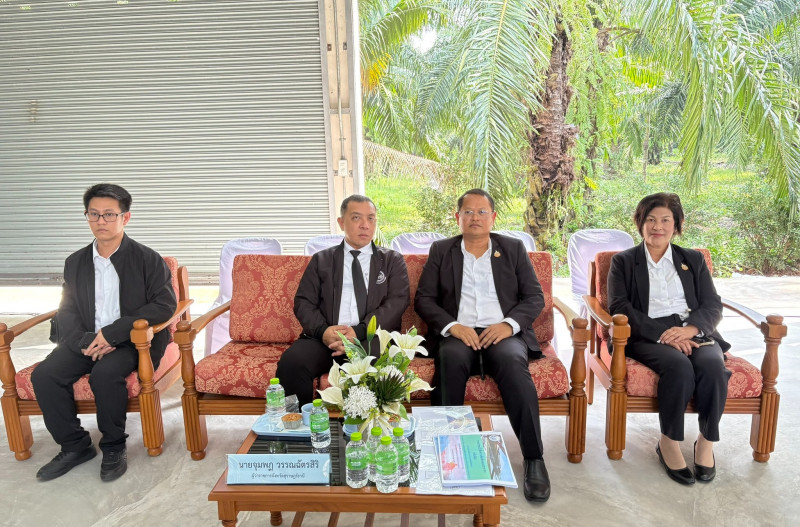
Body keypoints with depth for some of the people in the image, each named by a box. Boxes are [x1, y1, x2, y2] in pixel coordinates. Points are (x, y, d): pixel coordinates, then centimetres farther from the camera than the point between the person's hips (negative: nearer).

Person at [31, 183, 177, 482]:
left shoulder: (147, 259, -4)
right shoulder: (75, 262, 12)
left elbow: (165, 305, -13)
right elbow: (66, 312, 9)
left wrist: (113, 333, -19)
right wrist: (86, 341, -14)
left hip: (132, 342, -5)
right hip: (86, 341, 5)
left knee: (105, 373, -32)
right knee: (44, 375, -18)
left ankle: (114, 448, -9)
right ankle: (75, 446, 0)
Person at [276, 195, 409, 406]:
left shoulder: (393, 260, 15)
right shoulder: (321, 260, 18)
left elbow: (397, 302, 0)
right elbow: (303, 302, 10)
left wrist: (359, 332, -16)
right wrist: (322, 330, -13)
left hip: (372, 337, -1)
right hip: (325, 337, 2)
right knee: (290, 362, -28)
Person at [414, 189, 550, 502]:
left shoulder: (513, 249, 16)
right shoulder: (441, 251, 15)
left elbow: (535, 297, 9)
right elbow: (424, 299, 7)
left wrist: (509, 324, -11)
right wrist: (452, 326, -12)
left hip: (503, 333, 0)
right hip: (457, 333, 0)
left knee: (511, 361, -33)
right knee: (450, 358, -34)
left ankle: (534, 459, -25)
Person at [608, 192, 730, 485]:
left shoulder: (693, 260, 20)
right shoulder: (623, 261, 11)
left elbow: (713, 305, 10)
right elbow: (619, 307, -2)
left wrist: (689, 329, -14)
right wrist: (662, 334, -17)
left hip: (693, 333, 3)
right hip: (648, 337, -3)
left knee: (713, 366, -30)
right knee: (679, 366, -33)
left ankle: (706, 441, -10)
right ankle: (668, 443, -17)